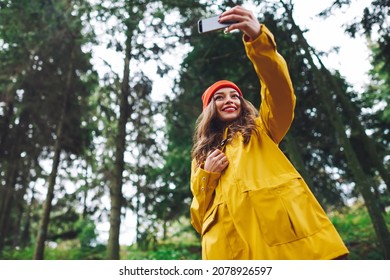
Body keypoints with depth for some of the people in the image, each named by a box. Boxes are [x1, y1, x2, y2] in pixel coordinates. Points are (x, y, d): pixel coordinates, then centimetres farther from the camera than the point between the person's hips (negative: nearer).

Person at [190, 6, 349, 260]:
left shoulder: (261, 131, 20)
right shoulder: (202, 154, 24)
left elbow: (280, 92, 0)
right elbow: (200, 216, 20)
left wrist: (258, 38, -15)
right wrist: (206, 175, 2)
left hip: (285, 235, 0)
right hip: (230, 246, 1)